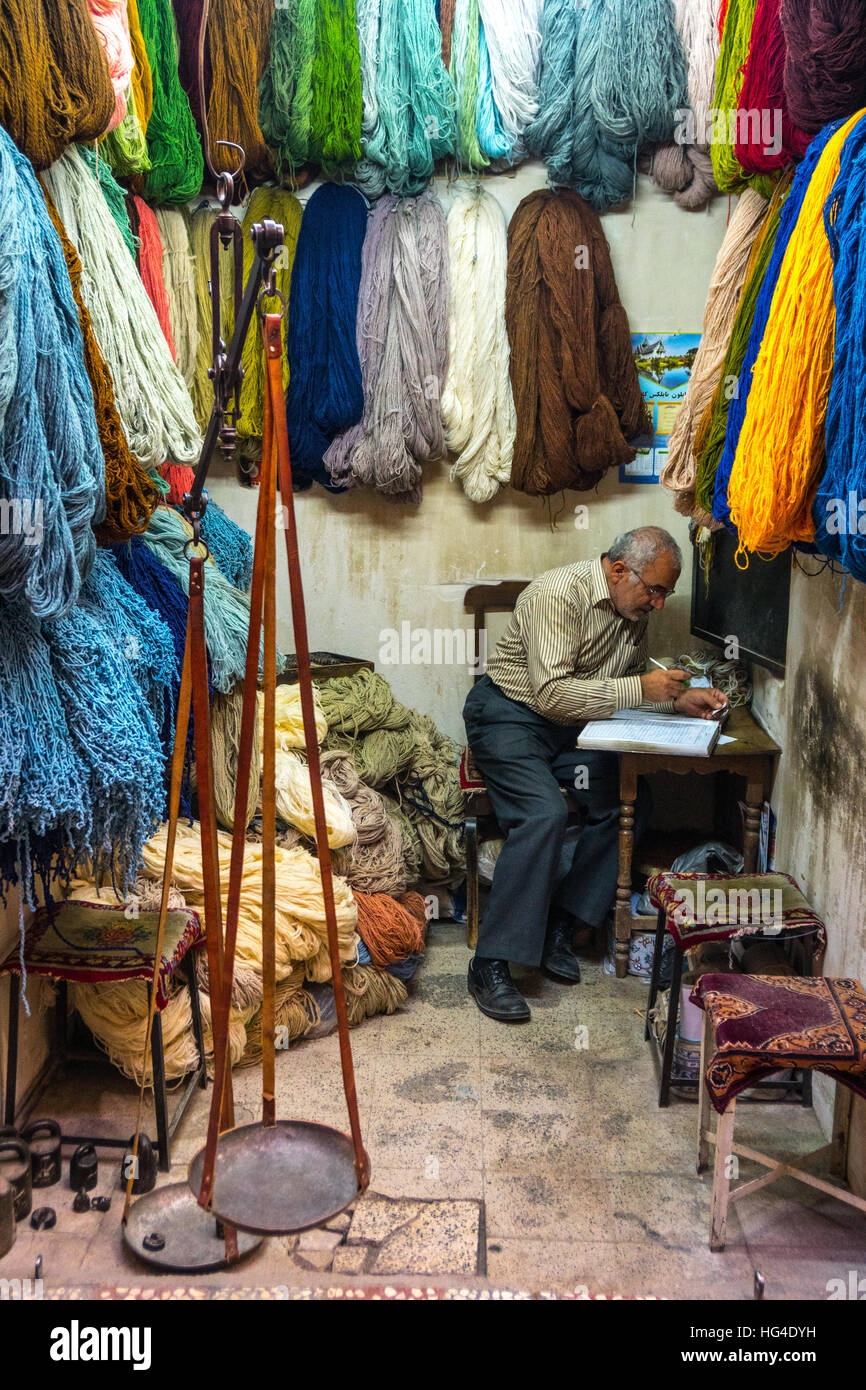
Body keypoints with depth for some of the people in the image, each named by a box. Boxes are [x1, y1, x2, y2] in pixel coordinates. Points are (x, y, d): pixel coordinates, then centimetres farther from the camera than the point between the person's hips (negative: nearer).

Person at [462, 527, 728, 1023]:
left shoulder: (635, 611, 4)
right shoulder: (559, 595, -22)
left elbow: (633, 683, 17)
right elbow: (552, 693, -30)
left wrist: (679, 698, -2)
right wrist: (641, 689, -30)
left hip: (571, 727, 8)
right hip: (509, 716, -8)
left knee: (630, 801, -12)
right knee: (545, 814, -29)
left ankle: (558, 928, -4)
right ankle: (490, 966, -22)